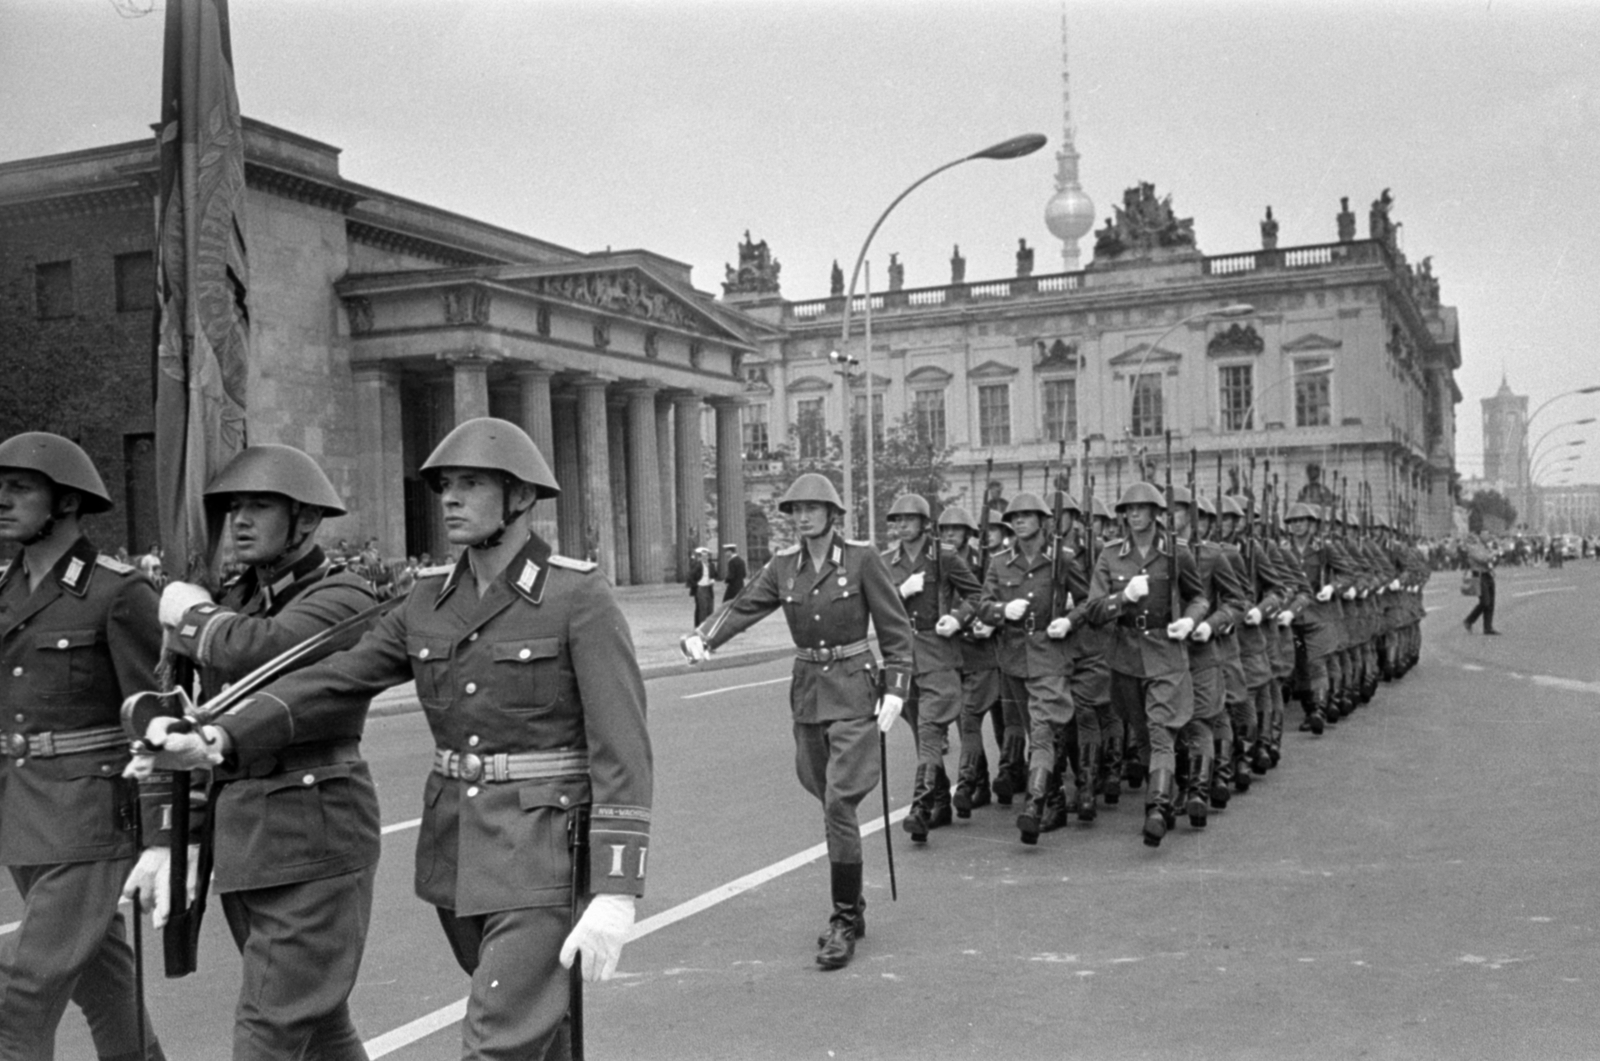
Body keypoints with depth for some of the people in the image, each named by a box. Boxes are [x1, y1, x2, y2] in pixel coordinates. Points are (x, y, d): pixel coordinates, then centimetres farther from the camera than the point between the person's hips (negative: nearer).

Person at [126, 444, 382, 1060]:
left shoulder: (345, 600, -13)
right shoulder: (235, 606, 12)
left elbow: (261, 651, -31)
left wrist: (189, 613, -12)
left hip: (316, 838, -8)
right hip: (243, 839, 8)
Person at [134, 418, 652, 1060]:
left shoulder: (582, 598, -13)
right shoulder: (431, 603, 7)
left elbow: (622, 750, -17)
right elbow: (330, 684, 2)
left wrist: (615, 894, -23)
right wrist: (216, 740, -12)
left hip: (545, 853, -7)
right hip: (456, 847, 7)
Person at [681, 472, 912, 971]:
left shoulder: (862, 559, -7)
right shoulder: (784, 565, 5)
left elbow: (895, 627, -5)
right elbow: (743, 606, -1)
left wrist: (895, 689, -11)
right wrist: (701, 637, -19)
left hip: (853, 691, -5)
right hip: (808, 691, 5)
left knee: (839, 804, -12)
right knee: (830, 802, 12)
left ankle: (844, 921, -1)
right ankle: (852, 908, 27)